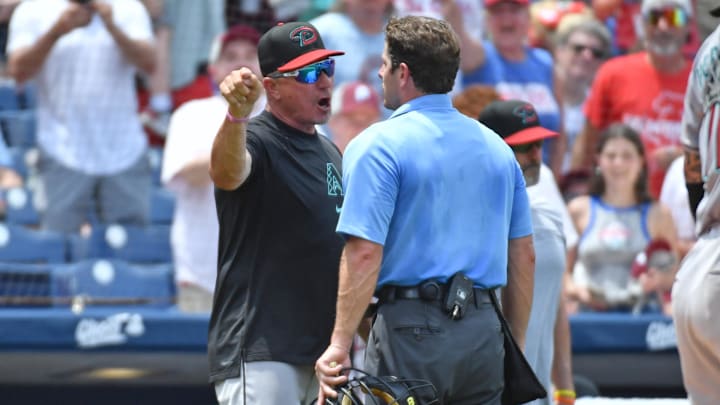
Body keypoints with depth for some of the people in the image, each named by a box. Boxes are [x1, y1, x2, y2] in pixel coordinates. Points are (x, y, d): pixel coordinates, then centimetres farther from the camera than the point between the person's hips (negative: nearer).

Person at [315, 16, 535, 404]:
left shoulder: (377, 146, -6)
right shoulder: (496, 147, 14)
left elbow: (364, 253, -16)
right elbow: (523, 256, 16)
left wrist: (340, 346, -16)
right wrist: (514, 351, 23)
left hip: (409, 332, -6)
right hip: (484, 336, 6)